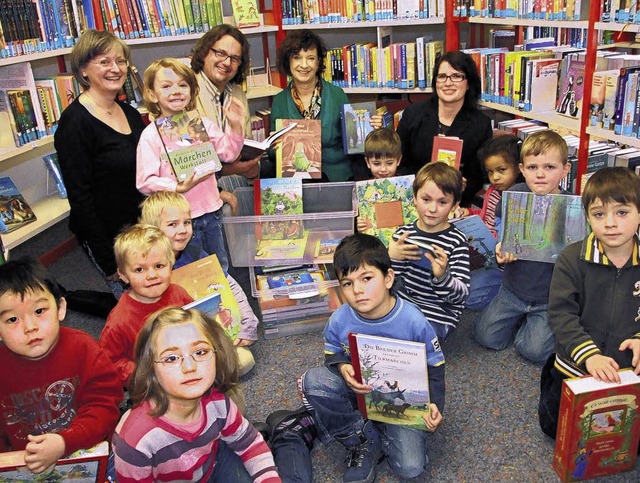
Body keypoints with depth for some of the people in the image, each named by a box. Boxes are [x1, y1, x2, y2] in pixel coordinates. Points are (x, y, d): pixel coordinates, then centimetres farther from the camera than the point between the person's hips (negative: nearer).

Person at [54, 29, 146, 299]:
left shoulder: (130, 113, 7)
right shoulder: (75, 122, -15)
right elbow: (80, 198, -17)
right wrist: (110, 263, -16)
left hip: (142, 226, 7)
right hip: (108, 236, -7)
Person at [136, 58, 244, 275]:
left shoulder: (202, 123, 0)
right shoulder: (150, 136, -14)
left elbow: (228, 153, 3)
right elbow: (145, 182, -18)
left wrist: (235, 126, -12)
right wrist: (179, 188, -32)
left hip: (211, 211, 5)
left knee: (220, 267, 25)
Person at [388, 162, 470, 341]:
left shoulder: (457, 241, -12)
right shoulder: (403, 233, 0)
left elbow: (462, 294, -15)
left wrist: (442, 276, -36)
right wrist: (391, 257, -21)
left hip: (438, 316, -5)